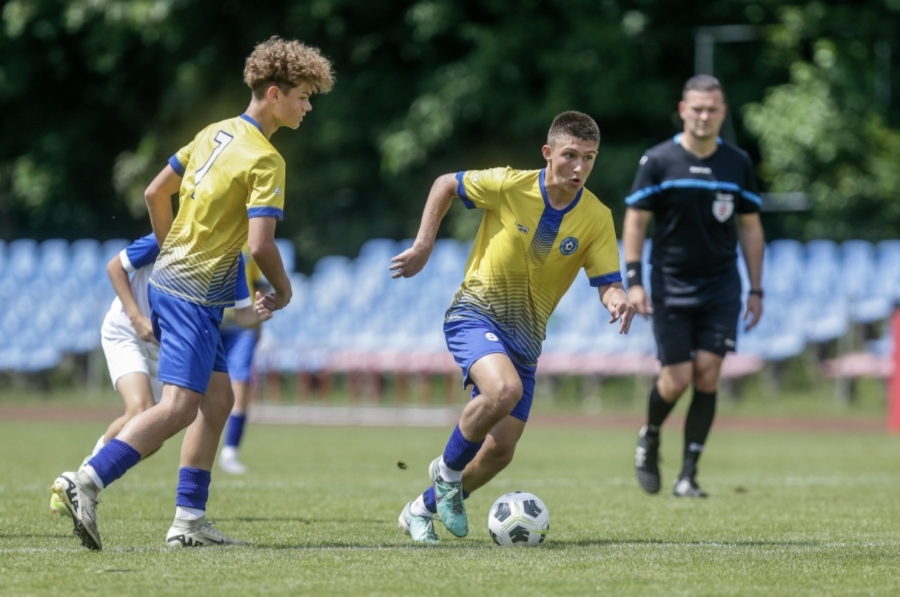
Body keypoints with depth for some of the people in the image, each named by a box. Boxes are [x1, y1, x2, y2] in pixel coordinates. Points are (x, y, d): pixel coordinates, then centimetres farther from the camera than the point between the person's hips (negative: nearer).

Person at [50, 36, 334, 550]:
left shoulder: (214, 134, 11)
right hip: (194, 293, -10)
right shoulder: (266, 160, -14)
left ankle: (190, 518, 11)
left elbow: (156, 193, 18)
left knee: (218, 398, 13)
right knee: (179, 407, -14)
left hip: (170, 276, 10)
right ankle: (86, 483, -23)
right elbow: (260, 244, -20)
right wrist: (284, 291, -2)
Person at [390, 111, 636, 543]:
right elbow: (445, 185, 1)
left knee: (500, 450, 2)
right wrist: (423, 246, -5)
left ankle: (423, 509, 27)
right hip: (476, 313, -4)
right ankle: (448, 470, -8)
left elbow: (607, 283, -7)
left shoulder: (596, 218, -7)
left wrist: (617, 300, -30)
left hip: (525, 335, 4)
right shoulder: (509, 186, -14)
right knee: (504, 390, -34)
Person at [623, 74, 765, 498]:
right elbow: (635, 221, -1)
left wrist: (756, 289, 7)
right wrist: (634, 281, -10)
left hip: (721, 286, 2)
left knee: (707, 375, -8)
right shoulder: (659, 161, -5)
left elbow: (749, 227, 10)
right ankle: (649, 439, 26)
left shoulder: (738, 164, 3)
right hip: (671, 285, -2)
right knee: (677, 379, -6)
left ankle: (688, 474, -1)